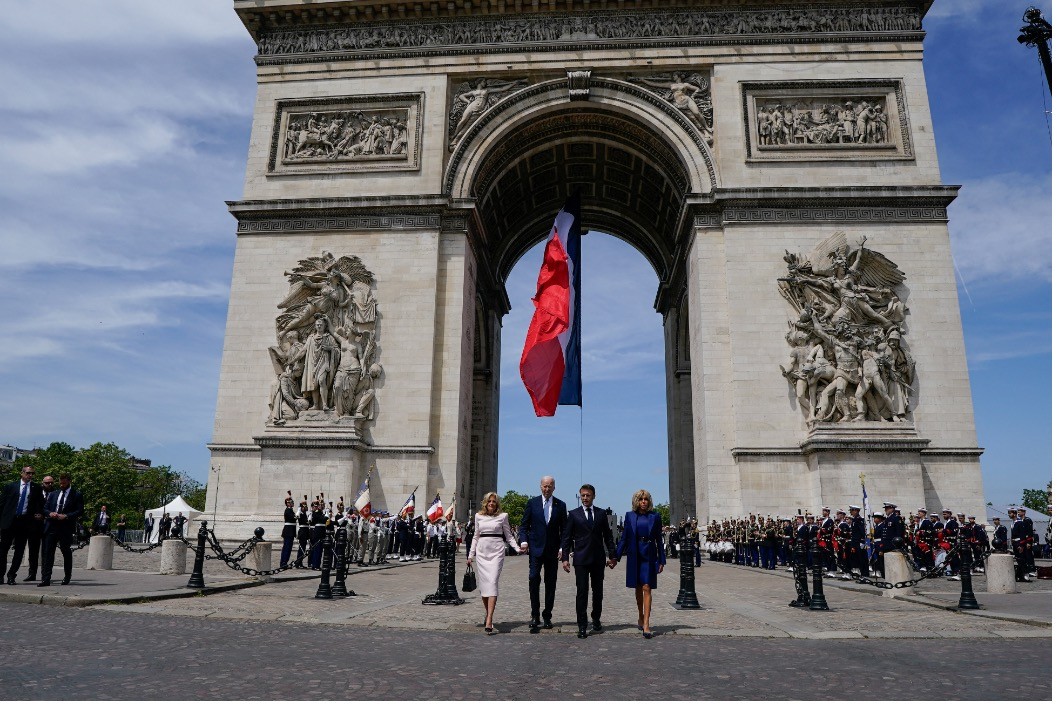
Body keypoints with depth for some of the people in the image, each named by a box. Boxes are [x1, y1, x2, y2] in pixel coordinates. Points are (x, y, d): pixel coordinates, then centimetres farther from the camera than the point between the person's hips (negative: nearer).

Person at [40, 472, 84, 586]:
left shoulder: (76, 495, 2)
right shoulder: (53, 494, 16)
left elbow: (80, 511, -5)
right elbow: (45, 508, 15)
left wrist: (66, 516, -17)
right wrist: (50, 513, -7)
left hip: (66, 527, -3)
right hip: (51, 526, 3)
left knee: (66, 552, 7)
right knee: (48, 553, -3)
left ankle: (67, 577, 21)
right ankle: (45, 579, -4)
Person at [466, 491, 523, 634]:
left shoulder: (502, 516, 4)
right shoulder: (478, 516, 11)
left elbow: (508, 535, 8)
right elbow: (476, 536, 17)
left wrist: (517, 548, -7)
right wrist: (470, 555, 14)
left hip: (496, 551, -3)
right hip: (482, 551, 3)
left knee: (493, 582, -13)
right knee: (483, 583, 2)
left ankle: (489, 620, -18)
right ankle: (487, 613, 20)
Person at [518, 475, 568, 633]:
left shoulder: (561, 505, 5)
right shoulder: (532, 503, 4)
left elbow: (564, 529, 6)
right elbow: (523, 525, 5)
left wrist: (562, 548, -5)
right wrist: (523, 541, -10)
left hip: (553, 550, 1)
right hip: (536, 548, -1)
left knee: (551, 583, 6)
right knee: (534, 579, -12)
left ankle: (547, 616, 17)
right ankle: (535, 616, -4)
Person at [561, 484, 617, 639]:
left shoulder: (601, 514, 8)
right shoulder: (574, 514, 2)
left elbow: (608, 536, 11)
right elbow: (566, 537, 1)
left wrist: (611, 555, 6)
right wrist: (565, 558, -5)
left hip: (598, 558, 2)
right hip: (581, 558, -2)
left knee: (598, 591, 12)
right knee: (582, 592, -5)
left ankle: (596, 619, 29)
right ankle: (582, 626, -1)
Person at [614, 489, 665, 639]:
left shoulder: (655, 516, 2)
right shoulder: (630, 516, 4)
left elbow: (659, 540, 5)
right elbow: (624, 538, 5)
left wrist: (661, 560, 2)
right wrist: (616, 556, 0)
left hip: (649, 556, -2)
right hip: (634, 555, 2)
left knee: (646, 589, -9)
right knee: (638, 589, 11)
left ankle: (646, 625, -12)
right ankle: (641, 618, 29)